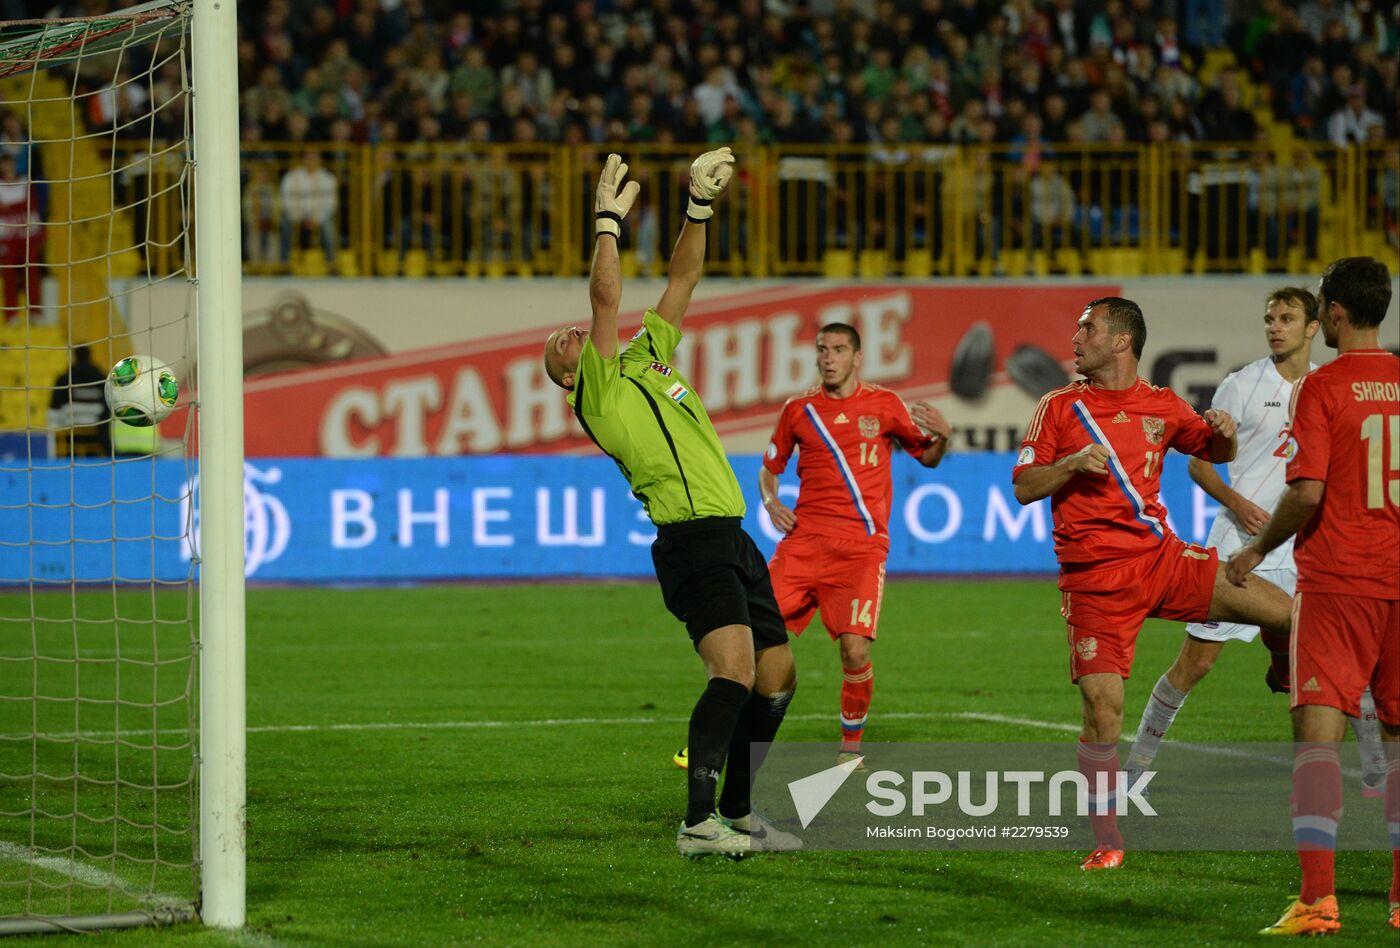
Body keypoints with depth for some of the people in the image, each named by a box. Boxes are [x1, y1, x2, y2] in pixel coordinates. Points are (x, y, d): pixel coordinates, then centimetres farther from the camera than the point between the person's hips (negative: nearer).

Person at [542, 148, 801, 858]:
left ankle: (736, 813, 18)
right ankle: (698, 821, -27)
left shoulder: (646, 359, 21)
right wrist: (608, 219, -5)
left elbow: (682, 279, 24)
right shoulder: (599, 390, 0)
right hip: (692, 540, -9)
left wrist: (700, 205, 17)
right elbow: (607, 298, -10)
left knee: (777, 675, 9)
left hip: (733, 540, 9)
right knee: (735, 666, -24)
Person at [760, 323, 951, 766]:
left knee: (855, 650, -16)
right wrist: (771, 502, 2)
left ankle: (851, 747, 4)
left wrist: (942, 435, -7)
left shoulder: (884, 405, 7)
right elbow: (769, 468, 22)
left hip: (862, 545, -2)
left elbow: (927, 458, 15)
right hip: (804, 539, 2)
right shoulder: (799, 409, 11)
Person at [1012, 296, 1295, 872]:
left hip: (1161, 557, 2)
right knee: (1102, 704, -11)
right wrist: (1071, 463, -16)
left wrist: (1224, 433, 0)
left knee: (1282, 611, -14)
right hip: (1095, 579, -2)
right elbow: (1023, 487, 2)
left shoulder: (1162, 407, 10)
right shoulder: (1060, 408, 5)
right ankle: (1106, 841, 0)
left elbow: (1215, 453, 24)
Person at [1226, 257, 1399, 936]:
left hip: (1336, 581, -5)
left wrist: (1258, 550, 0)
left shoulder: (1323, 387, -9)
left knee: (1318, 730, -7)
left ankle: (1317, 899, -18)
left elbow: (1308, 492, -16)